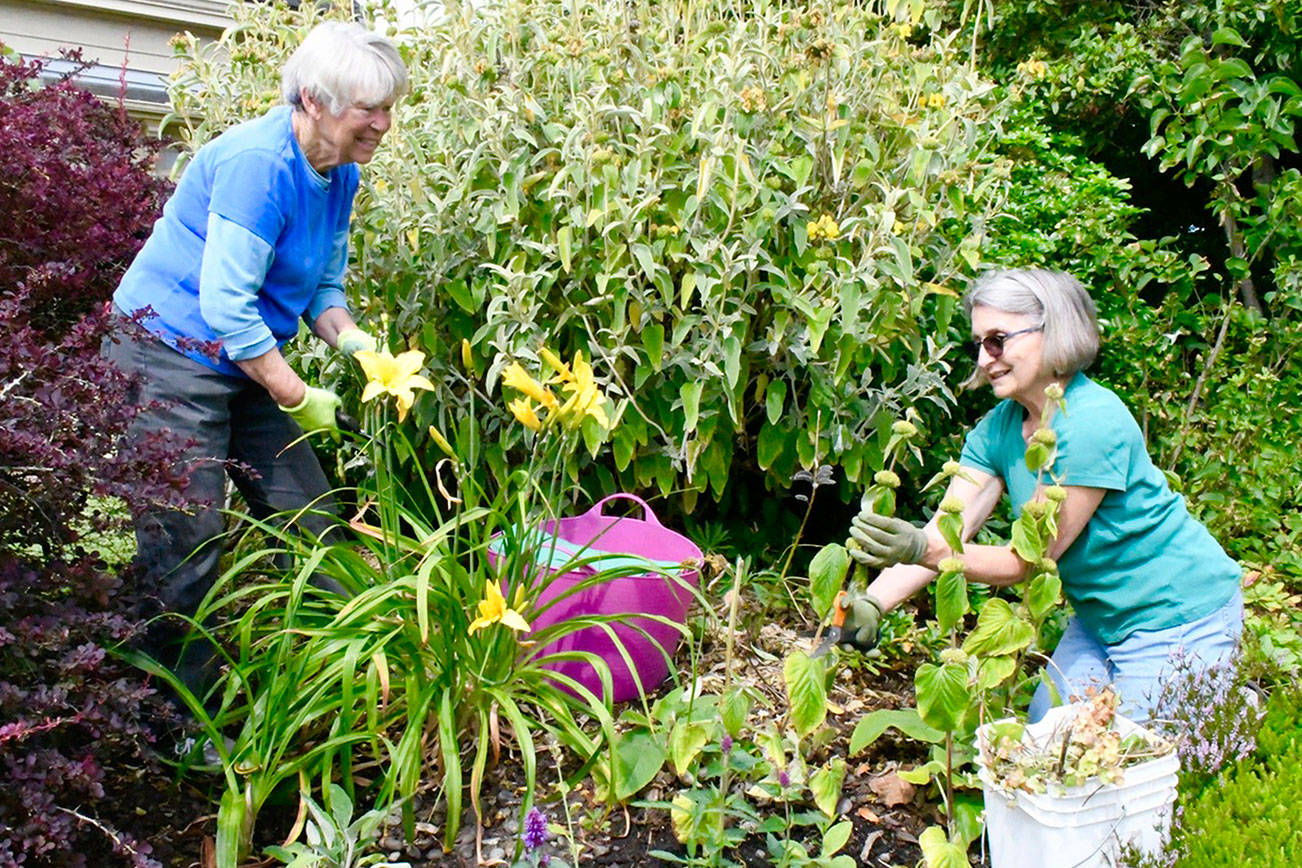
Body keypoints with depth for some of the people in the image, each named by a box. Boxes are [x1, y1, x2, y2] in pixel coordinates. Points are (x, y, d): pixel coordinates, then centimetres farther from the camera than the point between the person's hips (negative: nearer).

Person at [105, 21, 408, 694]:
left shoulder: (340, 173, 3)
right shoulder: (257, 162, -24)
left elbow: (323, 286, 12)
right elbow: (224, 304, -26)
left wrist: (356, 343, -8)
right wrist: (299, 399, -20)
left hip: (243, 361, 9)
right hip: (169, 360, -9)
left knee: (311, 521, 10)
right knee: (186, 546, -6)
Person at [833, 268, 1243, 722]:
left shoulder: (1093, 424, -28)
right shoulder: (999, 428, -3)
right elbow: (944, 532, -12)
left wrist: (923, 551, -39)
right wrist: (871, 604, -27)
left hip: (1180, 617, -8)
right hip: (1100, 614, 8)